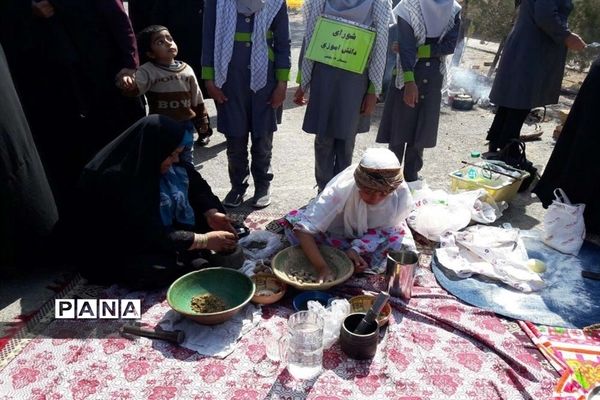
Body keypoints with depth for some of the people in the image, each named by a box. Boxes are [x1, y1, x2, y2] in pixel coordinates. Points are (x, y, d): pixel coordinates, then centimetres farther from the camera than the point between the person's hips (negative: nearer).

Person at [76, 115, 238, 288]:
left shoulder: (152, 162, -10)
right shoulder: (115, 181, -31)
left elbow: (196, 183, 2)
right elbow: (150, 236, -30)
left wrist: (211, 214, -15)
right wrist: (205, 240, -28)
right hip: (119, 256, -7)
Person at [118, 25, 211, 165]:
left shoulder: (187, 69, 2)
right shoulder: (148, 70, -10)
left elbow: (197, 99, 9)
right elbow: (134, 86, -29)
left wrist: (202, 122, 12)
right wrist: (126, 79, -52)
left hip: (186, 126, 3)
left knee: (186, 163, 18)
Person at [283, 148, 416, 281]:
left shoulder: (402, 195, -31)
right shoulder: (341, 188, -38)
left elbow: (383, 228, -15)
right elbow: (303, 229, -40)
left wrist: (356, 248, -31)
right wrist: (322, 267, -45)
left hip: (376, 238, 2)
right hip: (340, 230, -1)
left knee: (404, 247, -30)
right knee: (293, 219, -25)